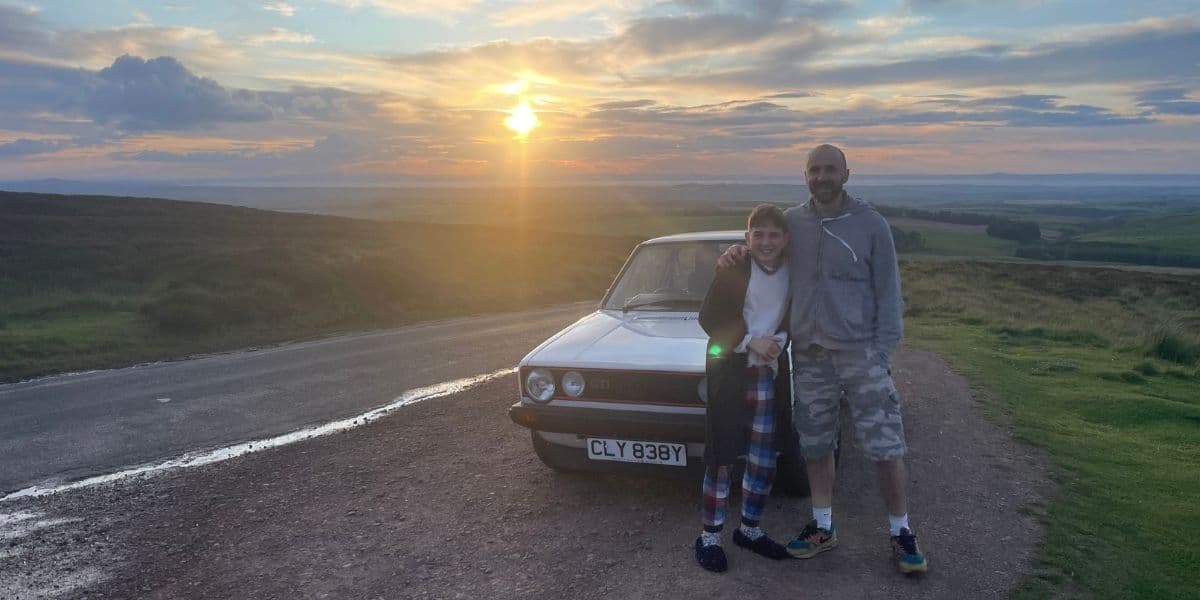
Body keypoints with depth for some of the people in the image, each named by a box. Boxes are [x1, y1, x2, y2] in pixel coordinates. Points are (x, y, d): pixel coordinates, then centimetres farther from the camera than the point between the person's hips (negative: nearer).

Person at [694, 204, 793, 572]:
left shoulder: (791, 273, 0)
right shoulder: (734, 268, -10)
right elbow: (709, 317, -10)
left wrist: (779, 341, -12)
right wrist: (750, 342, -19)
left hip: (770, 373, 4)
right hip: (729, 370, -4)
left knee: (764, 457, 10)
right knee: (721, 455, 0)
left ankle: (750, 529, 26)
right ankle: (710, 536, 10)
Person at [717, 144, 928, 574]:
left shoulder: (872, 226, -5)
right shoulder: (792, 221, 3)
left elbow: (888, 295, -2)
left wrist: (881, 354, -8)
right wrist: (738, 252, -3)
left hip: (860, 353, -3)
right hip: (808, 356, 3)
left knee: (886, 447, -1)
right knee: (815, 446, 12)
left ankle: (901, 533, 16)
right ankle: (822, 528, 28)